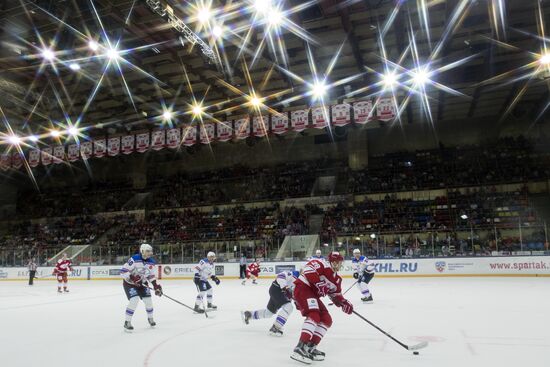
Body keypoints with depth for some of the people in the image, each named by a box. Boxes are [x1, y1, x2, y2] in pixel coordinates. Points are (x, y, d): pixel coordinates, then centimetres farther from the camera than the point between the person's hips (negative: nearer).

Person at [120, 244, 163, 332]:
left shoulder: (151, 262, -6)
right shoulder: (134, 259, -26)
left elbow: (152, 276, 2)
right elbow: (123, 271, -25)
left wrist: (156, 286, -9)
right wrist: (132, 278, -34)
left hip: (142, 283, 6)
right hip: (129, 283, -6)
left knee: (148, 300, 2)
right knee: (134, 300, -22)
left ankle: (150, 318, 29)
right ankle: (127, 322, -6)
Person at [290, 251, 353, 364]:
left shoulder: (336, 279, 15)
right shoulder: (323, 264, -12)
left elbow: (336, 295, 19)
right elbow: (308, 269, -28)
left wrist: (344, 303, 0)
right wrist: (319, 283, -30)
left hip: (313, 293, 10)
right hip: (302, 288, -10)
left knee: (327, 320, 6)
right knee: (314, 315, -27)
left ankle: (310, 347, 4)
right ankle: (300, 348, -32)